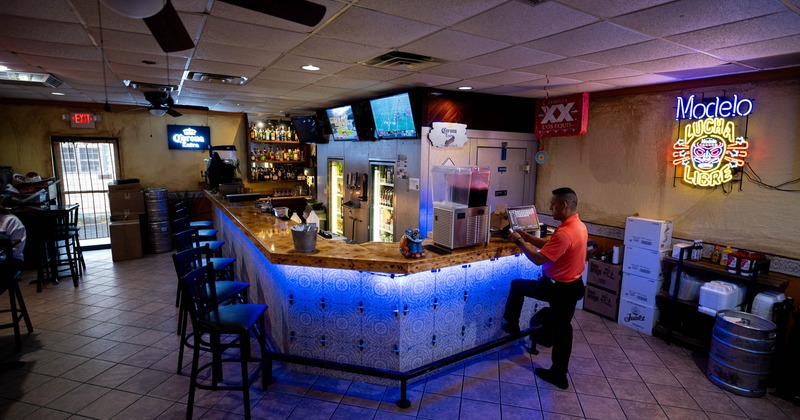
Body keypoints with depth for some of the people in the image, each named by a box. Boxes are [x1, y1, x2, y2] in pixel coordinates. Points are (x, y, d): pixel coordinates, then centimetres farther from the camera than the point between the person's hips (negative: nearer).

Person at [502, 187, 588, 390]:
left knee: (517, 285, 11)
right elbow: (548, 245, 10)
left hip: (557, 288, -9)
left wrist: (520, 241, -14)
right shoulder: (579, 226, 3)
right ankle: (559, 374, 33)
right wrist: (526, 236, 4)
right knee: (562, 329, 18)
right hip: (573, 286, 9)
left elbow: (539, 258, -26)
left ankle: (511, 325, 28)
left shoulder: (564, 233, -29)